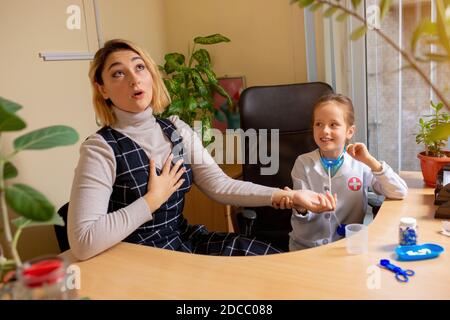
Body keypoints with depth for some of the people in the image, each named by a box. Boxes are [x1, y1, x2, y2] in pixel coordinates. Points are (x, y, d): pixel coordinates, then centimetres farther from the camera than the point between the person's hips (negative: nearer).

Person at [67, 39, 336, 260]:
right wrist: (152, 200, -19)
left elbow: (220, 186, -6)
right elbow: (82, 243, -25)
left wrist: (288, 196, -15)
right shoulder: (101, 149, -17)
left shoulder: (178, 130, 1)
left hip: (185, 240, 6)